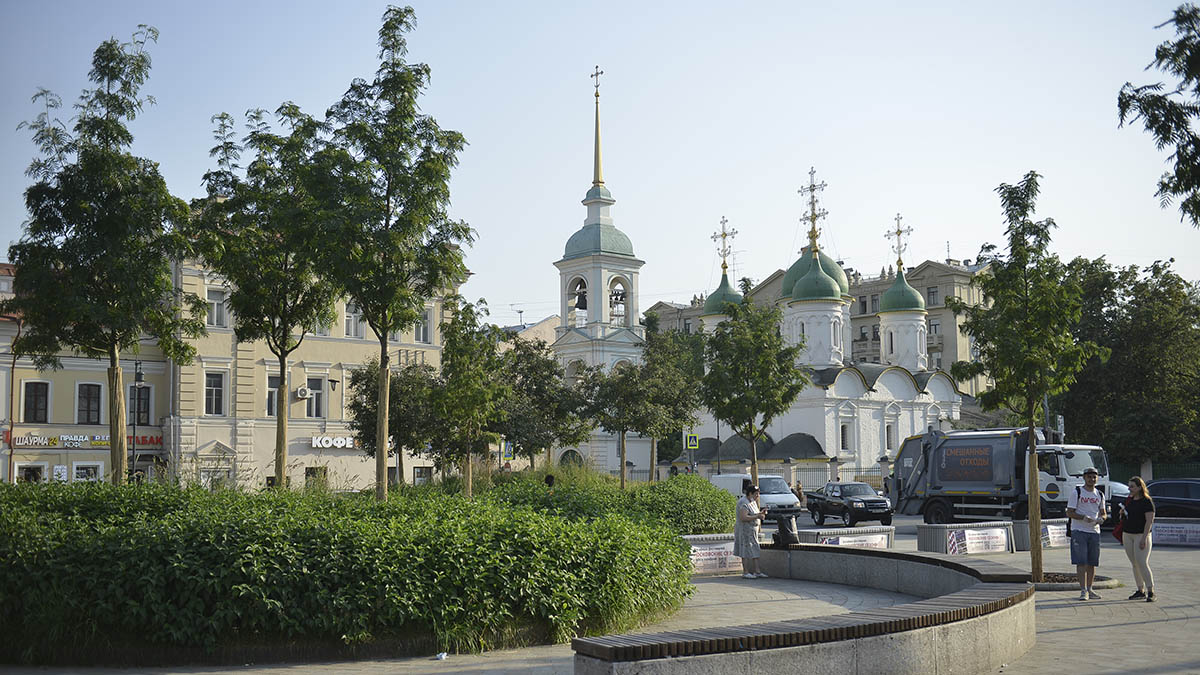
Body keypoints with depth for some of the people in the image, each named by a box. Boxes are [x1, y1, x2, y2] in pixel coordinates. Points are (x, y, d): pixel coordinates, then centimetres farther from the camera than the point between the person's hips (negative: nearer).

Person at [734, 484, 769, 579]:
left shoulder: (752, 501, 12)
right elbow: (743, 518, -28)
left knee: (755, 551, 9)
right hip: (745, 530, -10)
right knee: (747, 551, -6)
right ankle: (745, 572, -2)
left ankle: (757, 571, 13)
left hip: (752, 530, 10)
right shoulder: (744, 503, -19)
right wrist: (757, 516, -25)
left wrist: (761, 513, 2)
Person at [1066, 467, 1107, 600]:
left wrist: (1101, 518, -5)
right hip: (1079, 530, -5)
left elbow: (1103, 513, 20)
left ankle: (1089, 589, 15)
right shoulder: (1076, 492, -3)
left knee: (1092, 562, 7)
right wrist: (1083, 518, -23)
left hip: (1094, 531, 5)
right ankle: (1083, 590, -8)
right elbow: (1069, 513, -7)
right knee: (1081, 561, -9)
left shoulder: (1100, 494, 14)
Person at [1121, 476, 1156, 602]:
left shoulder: (1147, 502, -10)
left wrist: (1144, 538, -21)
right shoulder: (1129, 500, 12)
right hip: (1127, 535, 7)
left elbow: (1149, 521, -15)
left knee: (1142, 563, -14)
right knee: (1135, 564, 7)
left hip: (1141, 535, -7)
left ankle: (1151, 592, -12)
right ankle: (1141, 591, 13)